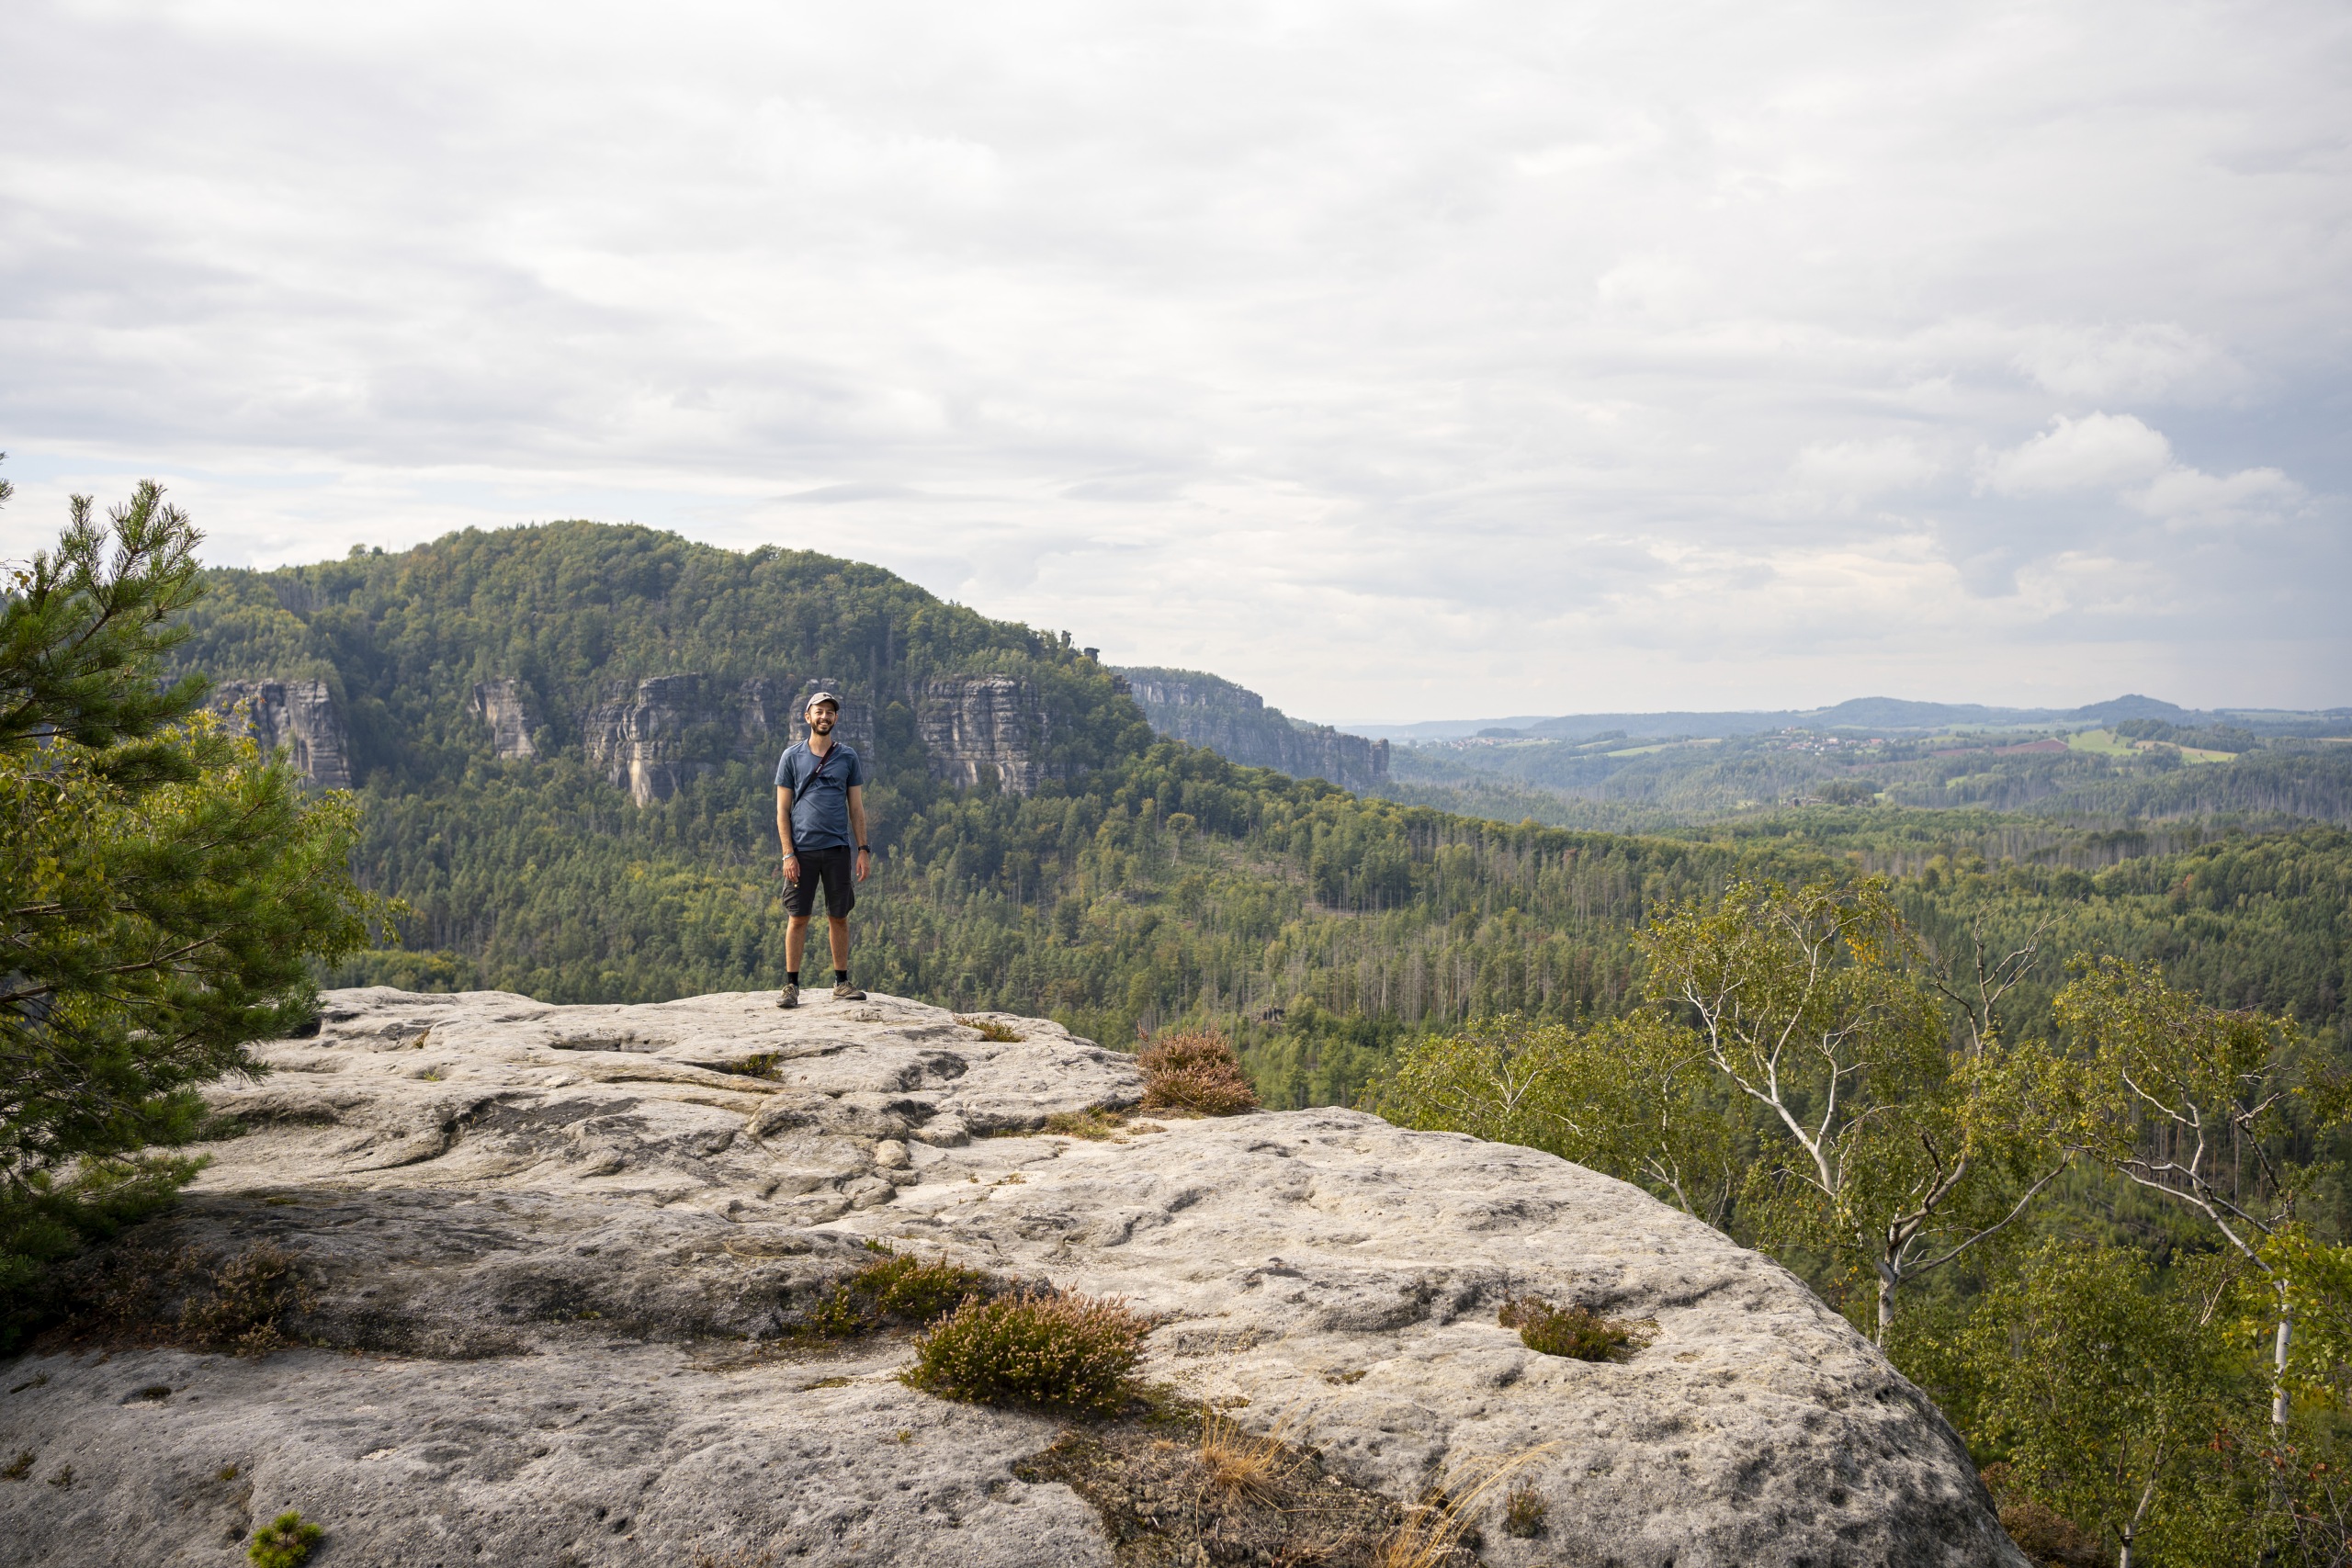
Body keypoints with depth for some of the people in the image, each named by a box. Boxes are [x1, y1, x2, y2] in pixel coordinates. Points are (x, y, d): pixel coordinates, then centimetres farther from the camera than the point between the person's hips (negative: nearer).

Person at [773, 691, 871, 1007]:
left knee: (839, 917, 6)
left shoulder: (848, 756, 9)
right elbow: (782, 810, 3)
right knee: (798, 918, 0)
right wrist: (788, 853, -5)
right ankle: (791, 985, 6)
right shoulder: (792, 756, 5)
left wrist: (863, 850, 3)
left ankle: (841, 983, 15)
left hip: (838, 849, 1)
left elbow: (856, 807, 11)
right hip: (802, 849, -1)